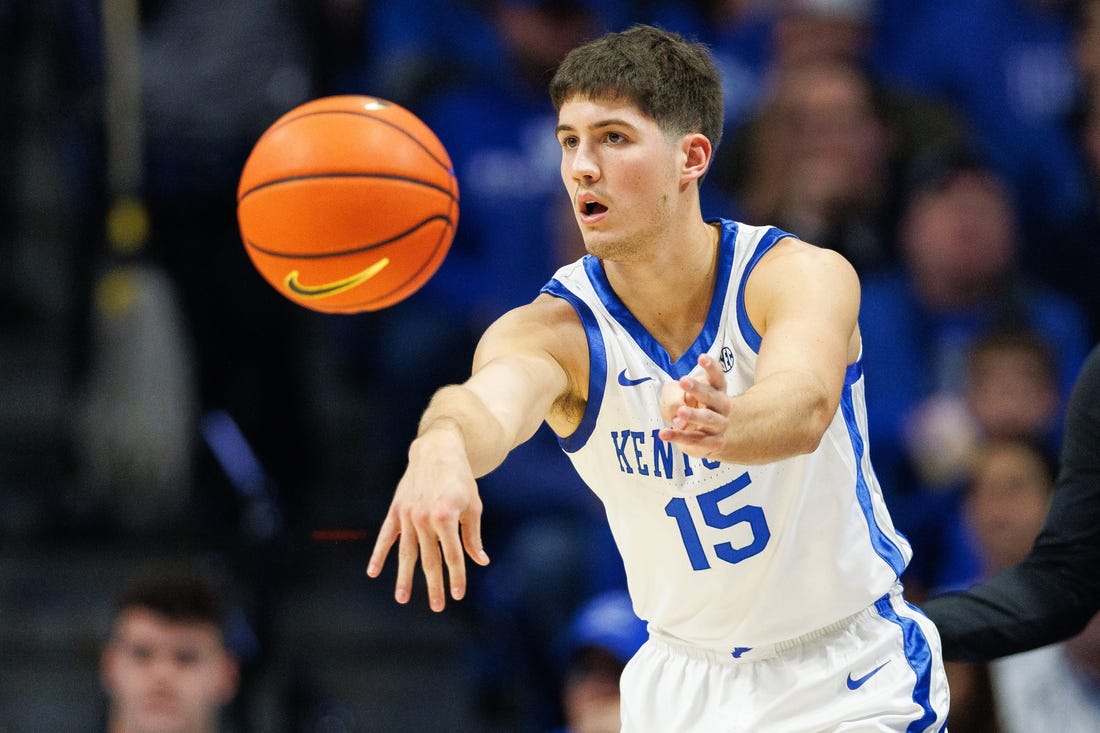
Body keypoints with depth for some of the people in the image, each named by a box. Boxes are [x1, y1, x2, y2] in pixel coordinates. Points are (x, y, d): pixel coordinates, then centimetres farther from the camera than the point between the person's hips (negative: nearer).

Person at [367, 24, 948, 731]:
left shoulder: (806, 276, -19)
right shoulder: (556, 329, -16)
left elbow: (806, 406, -40)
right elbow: (491, 402, -39)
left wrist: (725, 427, -64)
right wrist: (442, 446, -64)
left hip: (851, 673, -3)